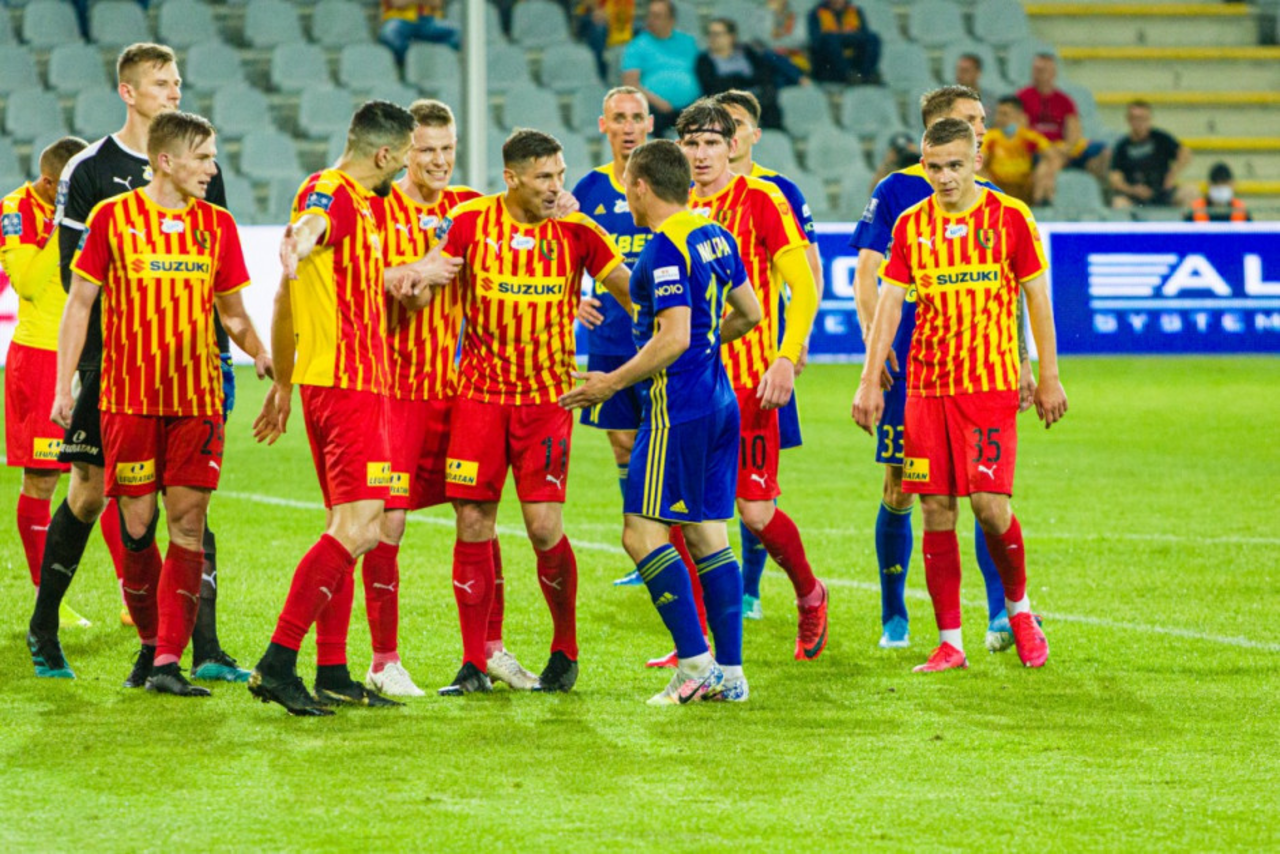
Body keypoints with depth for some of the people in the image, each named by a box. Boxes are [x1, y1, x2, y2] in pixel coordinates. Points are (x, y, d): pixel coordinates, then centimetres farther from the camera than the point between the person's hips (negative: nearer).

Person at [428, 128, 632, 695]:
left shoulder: (576, 231, -4)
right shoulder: (470, 222, -2)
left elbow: (633, 293, 0)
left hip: (547, 397, -1)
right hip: (480, 393, 1)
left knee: (544, 527, -8)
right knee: (472, 526, -2)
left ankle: (565, 649, 14)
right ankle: (473, 664, 7)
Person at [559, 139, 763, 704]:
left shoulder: (664, 249, -15)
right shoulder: (716, 237, 12)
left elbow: (674, 338, -21)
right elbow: (749, 314, 20)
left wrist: (613, 382, -13)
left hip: (677, 405, -9)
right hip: (719, 401, 9)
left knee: (643, 532, -6)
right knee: (706, 531, 10)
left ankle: (695, 662, -10)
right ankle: (729, 671, 8)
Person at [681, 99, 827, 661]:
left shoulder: (761, 200, -5)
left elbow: (803, 287, -8)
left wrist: (786, 359, -17)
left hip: (748, 380, -5)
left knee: (755, 511, -3)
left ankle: (810, 596, 25)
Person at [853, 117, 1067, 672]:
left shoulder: (1009, 217, -1)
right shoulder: (911, 226, 7)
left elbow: (1037, 298, 4)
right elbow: (889, 304, 8)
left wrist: (1049, 377, 2)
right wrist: (869, 381, 2)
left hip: (991, 384, -3)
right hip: (926, 386, 3)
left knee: (988, 502, -12)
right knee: (935, 511, 0)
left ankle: (1019, 609, 14)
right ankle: (949, 642, 5)